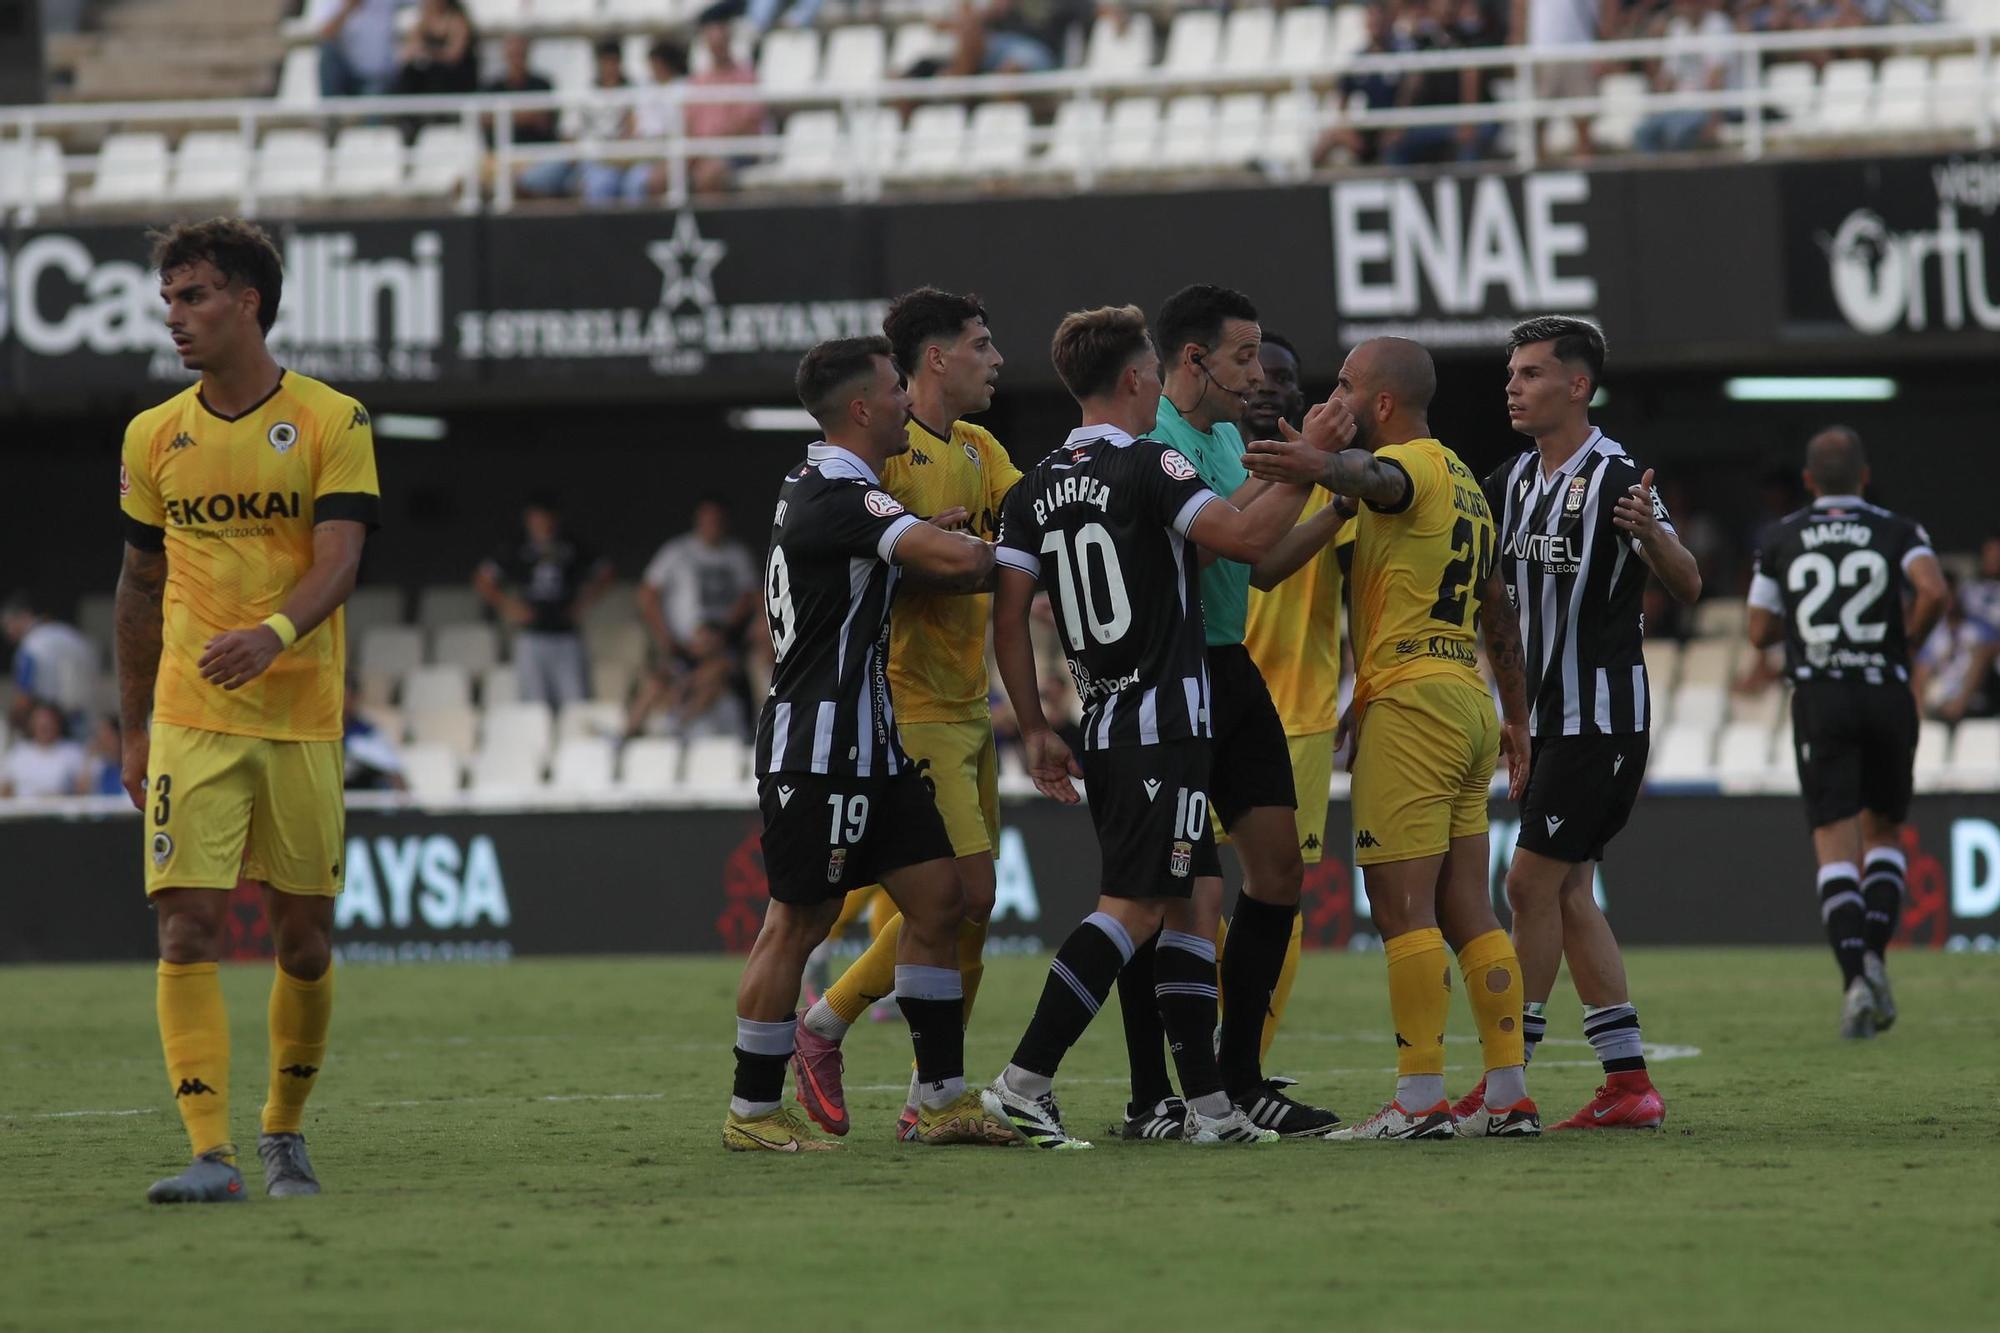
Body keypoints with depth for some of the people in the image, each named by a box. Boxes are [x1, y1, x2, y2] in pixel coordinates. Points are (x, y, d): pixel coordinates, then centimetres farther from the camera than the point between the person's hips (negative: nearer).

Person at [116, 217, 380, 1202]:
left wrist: (274, 633, -31)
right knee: (189, 929, -11)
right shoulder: (154, 437, 8)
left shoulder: (333, 423, -1)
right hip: (189, 720, 1)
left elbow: (338, 560, -11)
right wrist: (132, 731, 15)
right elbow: (141, 586, 16)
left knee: (304, 938, 5)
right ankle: (211, 1154, -14)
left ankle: (283, 1133, 24)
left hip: (301, 718, -1)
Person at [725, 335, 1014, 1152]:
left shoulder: (827, 492, 15)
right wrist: (994, 558, -5)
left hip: (869, 743, 10)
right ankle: (752, 1114, 4)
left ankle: (941, 1099, 11)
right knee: (799, 922, -4)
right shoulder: (836, 498, -19)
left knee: (937, 898, 8)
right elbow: (958, 561, -26)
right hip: (819, 744, -10)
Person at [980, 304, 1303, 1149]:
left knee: (1180, 907, 12)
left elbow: (1009, 622, 7)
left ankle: (1208, 1103, 11)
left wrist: (1035, 732, 12)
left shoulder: (1036, 490, 10)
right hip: (1166, 723, -8)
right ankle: (1024, 1083, -17)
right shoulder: (1148, 467, -10)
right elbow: (1248, 539, -19)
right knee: (1132, 907, -9)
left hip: (1104, 728, 8)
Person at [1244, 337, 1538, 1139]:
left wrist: (1319, 466, -55)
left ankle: (1419, 1101, -11)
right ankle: (1509, 1096, 8)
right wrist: (1516, 719, 30)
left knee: (1403, 906, -9)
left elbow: (1378, 481, -34)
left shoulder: (1411, 464, -8)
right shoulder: (1464, 481, 22)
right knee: (1467, 910, 10)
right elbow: (1498, 613, 26)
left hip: (1410, 700, -9)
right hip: (1471, 701, 9)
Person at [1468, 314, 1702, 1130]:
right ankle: (1629, 1085, 10)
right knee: (1568, 893, 7)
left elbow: (1687, 588, -22)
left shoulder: (1616, 480, -15)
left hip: (1602, 714, -8)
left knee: (1533, 882, -8)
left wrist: (1650, 533, -42)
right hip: (1548, 717, 8)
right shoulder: (1514, 481, 9)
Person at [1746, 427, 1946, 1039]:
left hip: (1819, 697, 0)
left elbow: (1759, 631, 7)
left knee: (1837, 845, -3)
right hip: (1887, 694, 0)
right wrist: (1908, 637, 4)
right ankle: (1874, 955, -2)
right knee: (1884, 832, 18)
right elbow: (1934, 591, -14)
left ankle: (1855, 977, -21)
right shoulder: (1898, 532, 4)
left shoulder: (1780, 539, 8)